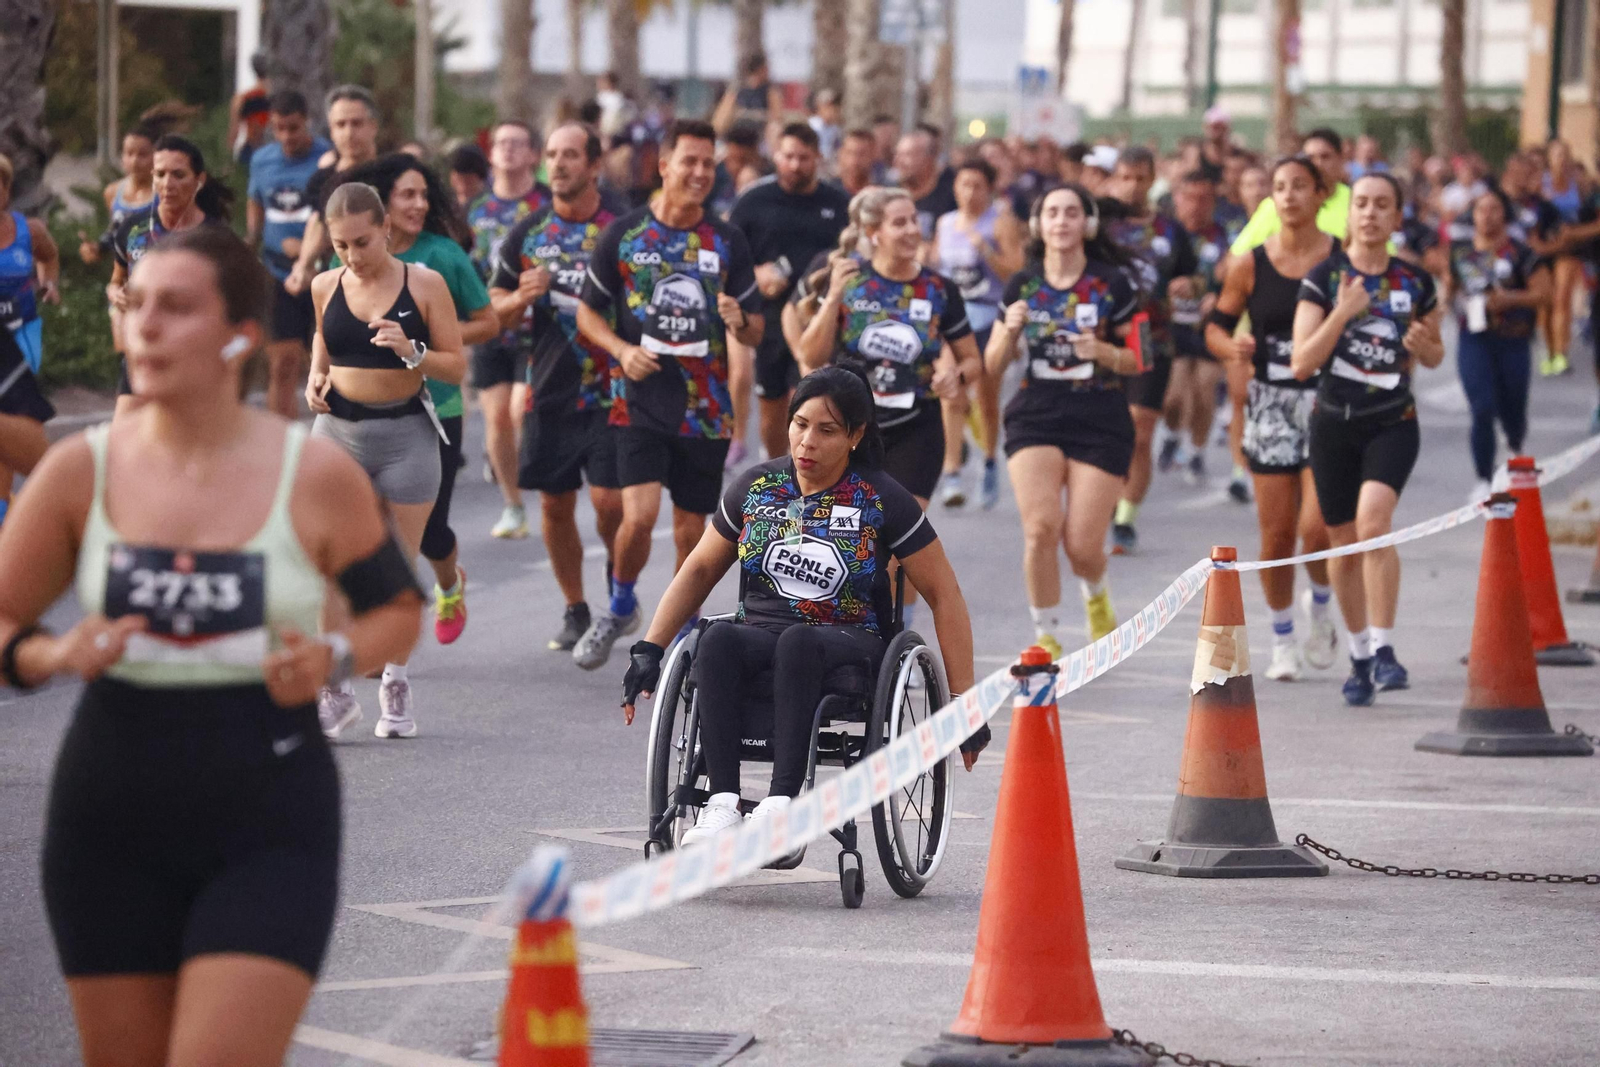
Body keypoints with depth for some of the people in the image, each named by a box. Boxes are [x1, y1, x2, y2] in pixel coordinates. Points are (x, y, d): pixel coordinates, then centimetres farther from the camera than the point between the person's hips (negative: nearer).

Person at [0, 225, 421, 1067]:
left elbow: (397, 610, 10)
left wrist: (335, 658, -11)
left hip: (268, 830, -2)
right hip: (111, 829, 2)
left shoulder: (316, 477, -4)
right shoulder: (80, 471, 0)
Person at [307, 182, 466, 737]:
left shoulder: (424, 284, -4)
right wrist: (316, 378, 2)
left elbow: (457, 367, -2)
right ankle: (334, 688, 0)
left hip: (406, 434, -2)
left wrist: (411, 353, -19)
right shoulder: (325, 287, 3)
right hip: (338, 428, 2)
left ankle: (395, 681, 24)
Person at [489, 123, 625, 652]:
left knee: (609, 500, -10)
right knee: (555, 504, 6)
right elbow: (493, 312, 10)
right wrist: (522, 296, -10)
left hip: (609, 390, -3)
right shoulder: (528, 234, 7)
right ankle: (576, 610, 20)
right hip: (548, 391, 3)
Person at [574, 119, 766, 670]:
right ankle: (620, 606, 12)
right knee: (639, 516, -16)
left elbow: (756, 330, 8)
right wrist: (622, 350, -12)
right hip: (641, 401, -2)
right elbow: (588, 312, 7)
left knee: (691, 531, 6)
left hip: (706, 407, 2)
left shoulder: (727, 241, 4)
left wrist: (739, 321, -15)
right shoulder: (624, 234, 0)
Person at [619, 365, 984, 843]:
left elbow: (945, 596, 2)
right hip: (758, 635, 3)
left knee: (798, 642, -39)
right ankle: (722, 803, -43)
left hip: (849, 645, -3)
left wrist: (963, 702, -2)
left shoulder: (882, 501, -1)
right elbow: (700, 570, 20)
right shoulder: (756, 487, 8)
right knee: (718, 638, -33)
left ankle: (781, 802, -49)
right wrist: (648, 650, 10)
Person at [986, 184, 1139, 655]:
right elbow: (993, 367, 10)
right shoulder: (1022, 286, 6)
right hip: (1035, 418, 1)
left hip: (1101, 423, -1)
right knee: (1040, 527, -18)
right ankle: (1046, 638, -1)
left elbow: (1140, 359, 6)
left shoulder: (1113, 284, 1)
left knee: (1083, 546, -6)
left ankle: (1096, 595, 32)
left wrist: (1106, 353, -15)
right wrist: (1010, 330, -9)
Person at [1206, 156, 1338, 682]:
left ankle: (1319, 604, 17)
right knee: (1276, 533, 3)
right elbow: (1216, 325, 8)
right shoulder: (1251, 265, 2)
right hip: (1270, 406, 2)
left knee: (1317, 526, -14)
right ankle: (1282, 638, 22)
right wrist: (1231, 348, -12)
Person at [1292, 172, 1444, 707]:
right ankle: (1359, 655, 27)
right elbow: (1301, 363, -10)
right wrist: (1342, 313, -21)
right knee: (1344, 543, 9)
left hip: (1393, 423, -1)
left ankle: (1383, 649, -19)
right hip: (1335, 423, 1)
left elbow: (1434, 357, 16)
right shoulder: (1325, 277, -3)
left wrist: (1423, 346, -7)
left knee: (1373, 520, -24)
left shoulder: (1416, 282, 1)